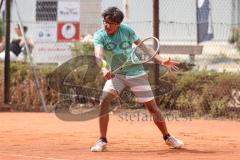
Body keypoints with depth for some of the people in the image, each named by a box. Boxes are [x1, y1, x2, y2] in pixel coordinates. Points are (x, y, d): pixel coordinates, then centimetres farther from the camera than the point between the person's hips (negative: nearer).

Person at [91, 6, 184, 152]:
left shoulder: (126, 30, -10)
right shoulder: (99, 36, -14)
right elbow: (99, 55, -31)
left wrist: (161, 61, -9)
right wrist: (104, 69, -52)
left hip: (136, 73, 0)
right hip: (116, 75, 0)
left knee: (152, 107, 2)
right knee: (104, 101, -23)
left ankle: (168, 137, 23)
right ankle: (102, 141, -14)